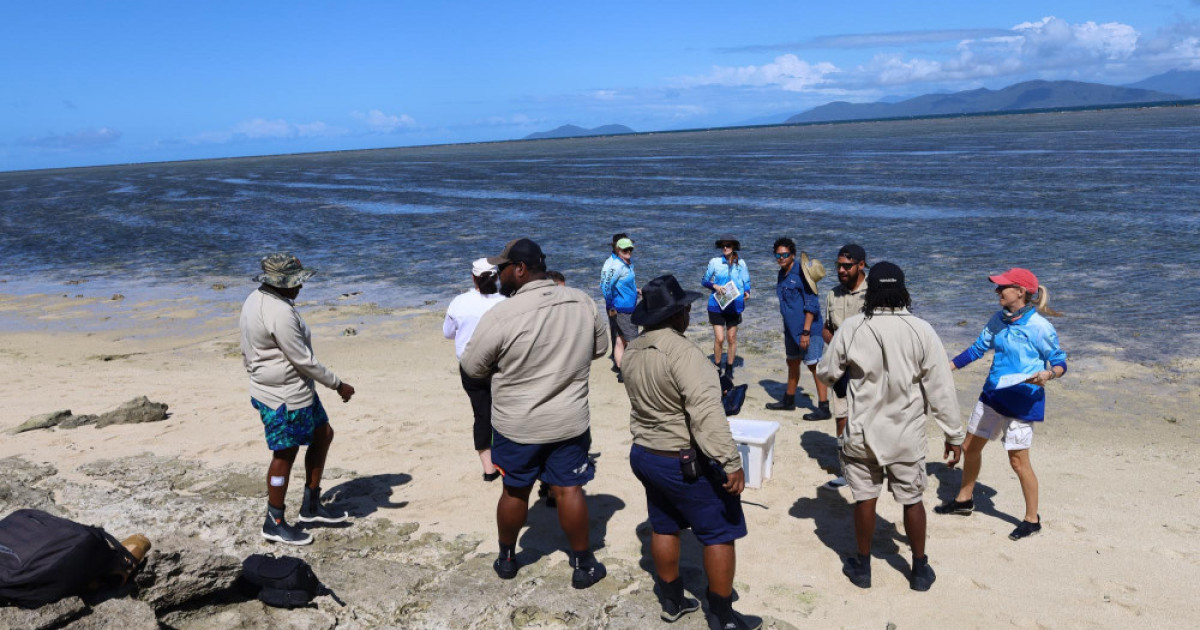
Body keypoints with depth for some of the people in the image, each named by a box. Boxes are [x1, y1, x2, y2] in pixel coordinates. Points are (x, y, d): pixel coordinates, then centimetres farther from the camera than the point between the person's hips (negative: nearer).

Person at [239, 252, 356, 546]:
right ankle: (274, 524, 19)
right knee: (285, 455, 3)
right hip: (284, 397, -10)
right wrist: (338, 385, -14)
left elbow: (247, 352, 15)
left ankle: (311, 505, 26)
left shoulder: (255, 299, 6)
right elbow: (303, 360, -23)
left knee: (323, 434, 17)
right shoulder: (279, 314, -26)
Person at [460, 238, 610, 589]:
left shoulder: (501, 316, -21)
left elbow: (472, 368, -9)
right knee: (569, 491, 12)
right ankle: (584, 566, 24)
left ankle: (507, 559, 35)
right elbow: (600, 348, 8)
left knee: (515, 492, 15)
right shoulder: (583, 302, -7)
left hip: (516, 425, -2)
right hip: (570, 421, 2)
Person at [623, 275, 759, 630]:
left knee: (664, 528, 20)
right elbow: (707, 413, -31)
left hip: (644, 454, 9)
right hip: (685, 463, -8)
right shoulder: (682, 352, -25)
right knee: (719, 534, 5)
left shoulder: (633, 352, 3)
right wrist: (731, 462, -30)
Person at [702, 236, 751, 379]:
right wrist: (715, 286, -15)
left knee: (732, 338, 10)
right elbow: (704, 281, 4)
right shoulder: (715, 262, -3)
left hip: (734, 306, 2)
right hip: (717, 305, -2)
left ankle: (729, 369, 25)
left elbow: (746, 282, 10)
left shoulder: (741, 263, 2)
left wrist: (747, 292, -10)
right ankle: (717, 367, 13)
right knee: (719, 339, -7)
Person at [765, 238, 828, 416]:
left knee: (814, 366, -5)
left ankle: (824, 408, -1)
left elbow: (812, 305, -19)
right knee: (792, 363, 20)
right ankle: (789, 400, 34)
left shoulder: (801, 273, -17)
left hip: (807, 329, -9)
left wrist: (806, 331, -22)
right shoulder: (782, 274, 9)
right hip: (791, 328, 9)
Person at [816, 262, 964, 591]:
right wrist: (953, 434, 1)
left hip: (862, 433, 0)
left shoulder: (851, 329, -12)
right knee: (913, 500, 16)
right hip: (907, 435, 0)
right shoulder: (921, 331, -13)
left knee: (865, 499, 14)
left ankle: (862, 567, 29)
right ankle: (920, 570, 30)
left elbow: (826, 373, 0)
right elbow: (940, 388, -9)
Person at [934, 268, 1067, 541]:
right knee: (970, 446, 16)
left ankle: (1032, 519, 18)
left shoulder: (1039, 326, -16)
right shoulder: (998, 320, 4)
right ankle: (964, 500, 37)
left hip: (1022, 400, -8)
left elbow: (1060, 363, -9)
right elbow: (978, 347, 17)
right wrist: (949, 366, 16)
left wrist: (1048, 374, -29)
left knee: (1018, 460, -1)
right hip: (993, 394, 8)